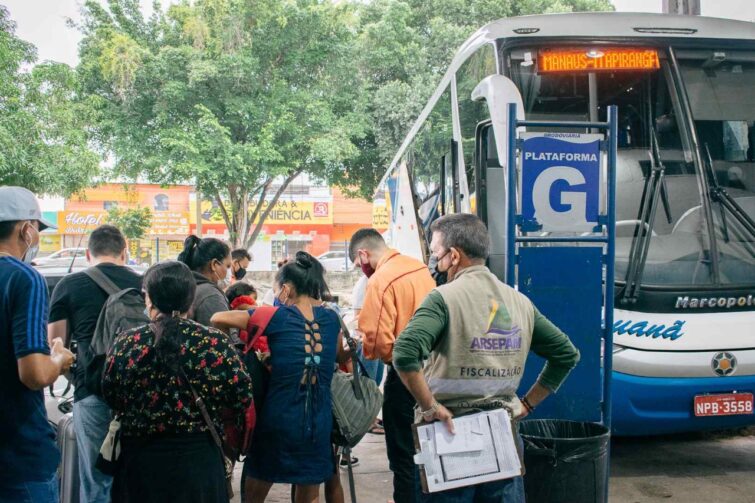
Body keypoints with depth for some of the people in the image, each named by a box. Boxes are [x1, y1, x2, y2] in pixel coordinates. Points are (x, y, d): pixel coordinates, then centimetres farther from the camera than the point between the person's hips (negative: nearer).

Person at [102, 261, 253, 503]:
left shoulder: (126, 343, -9)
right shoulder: (214, 342, -13)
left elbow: (111, 398, 2)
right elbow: (241, 398, -8)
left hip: (140, 459, 1)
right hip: (197, 459, -1)